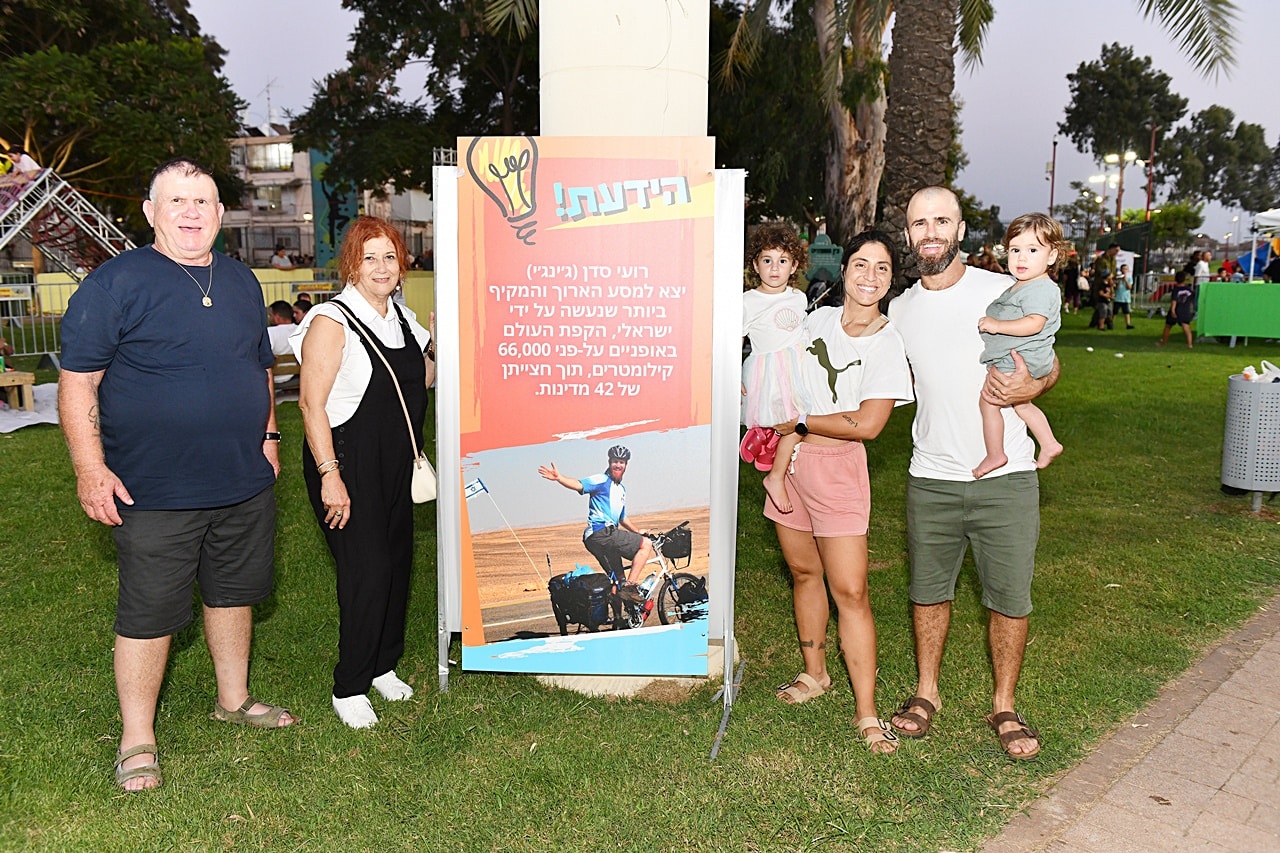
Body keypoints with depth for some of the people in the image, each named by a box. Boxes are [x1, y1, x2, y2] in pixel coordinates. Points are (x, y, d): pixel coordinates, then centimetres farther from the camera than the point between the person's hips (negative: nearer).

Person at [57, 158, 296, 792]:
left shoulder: (241, 281, 10)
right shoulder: (115, 283, -8)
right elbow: (77, 381, -10)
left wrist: (268, 434, 16)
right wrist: (91, 469, -15)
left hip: (245, 482, 6)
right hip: (155, 493, -6)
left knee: (233, 593, 18)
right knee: (150, 613, 4)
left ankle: (233, 700, 37)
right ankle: (137, 740, 21)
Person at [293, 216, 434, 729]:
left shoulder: (401, 317, 10)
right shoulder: (332, 321, -12)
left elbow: (425, 377, 23)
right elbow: (311, 402, -16)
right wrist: (329, 475, -21)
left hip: (394, 466, 8)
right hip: (345, 463, -7)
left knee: (398, 562, 13)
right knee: (368, 570, -9)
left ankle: (384, 666, 31)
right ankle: (348, 690, 7)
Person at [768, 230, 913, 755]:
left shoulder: (887, 345, -11)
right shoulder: (818, 318, 4)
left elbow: (866, 425, -18)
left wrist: (800, 420, -11)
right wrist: (784, 433, 3)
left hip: (837, 470, -5)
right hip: (789, 461, 5)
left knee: (850, 592, -6)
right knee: (804, 572, 16)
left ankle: (867, 715, 3)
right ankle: (814, 674, 35)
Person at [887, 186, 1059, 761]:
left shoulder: (1004, 292, -3)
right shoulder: (898, 310, 8)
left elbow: (1050, 364, 5)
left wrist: (1030, 387, -17)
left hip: (1006, 477, -2)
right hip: (931, 480, 3)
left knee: (1010, 600, 6)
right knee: (929, 591, 13)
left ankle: (1004, 706, 25)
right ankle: (926, 692, 32)